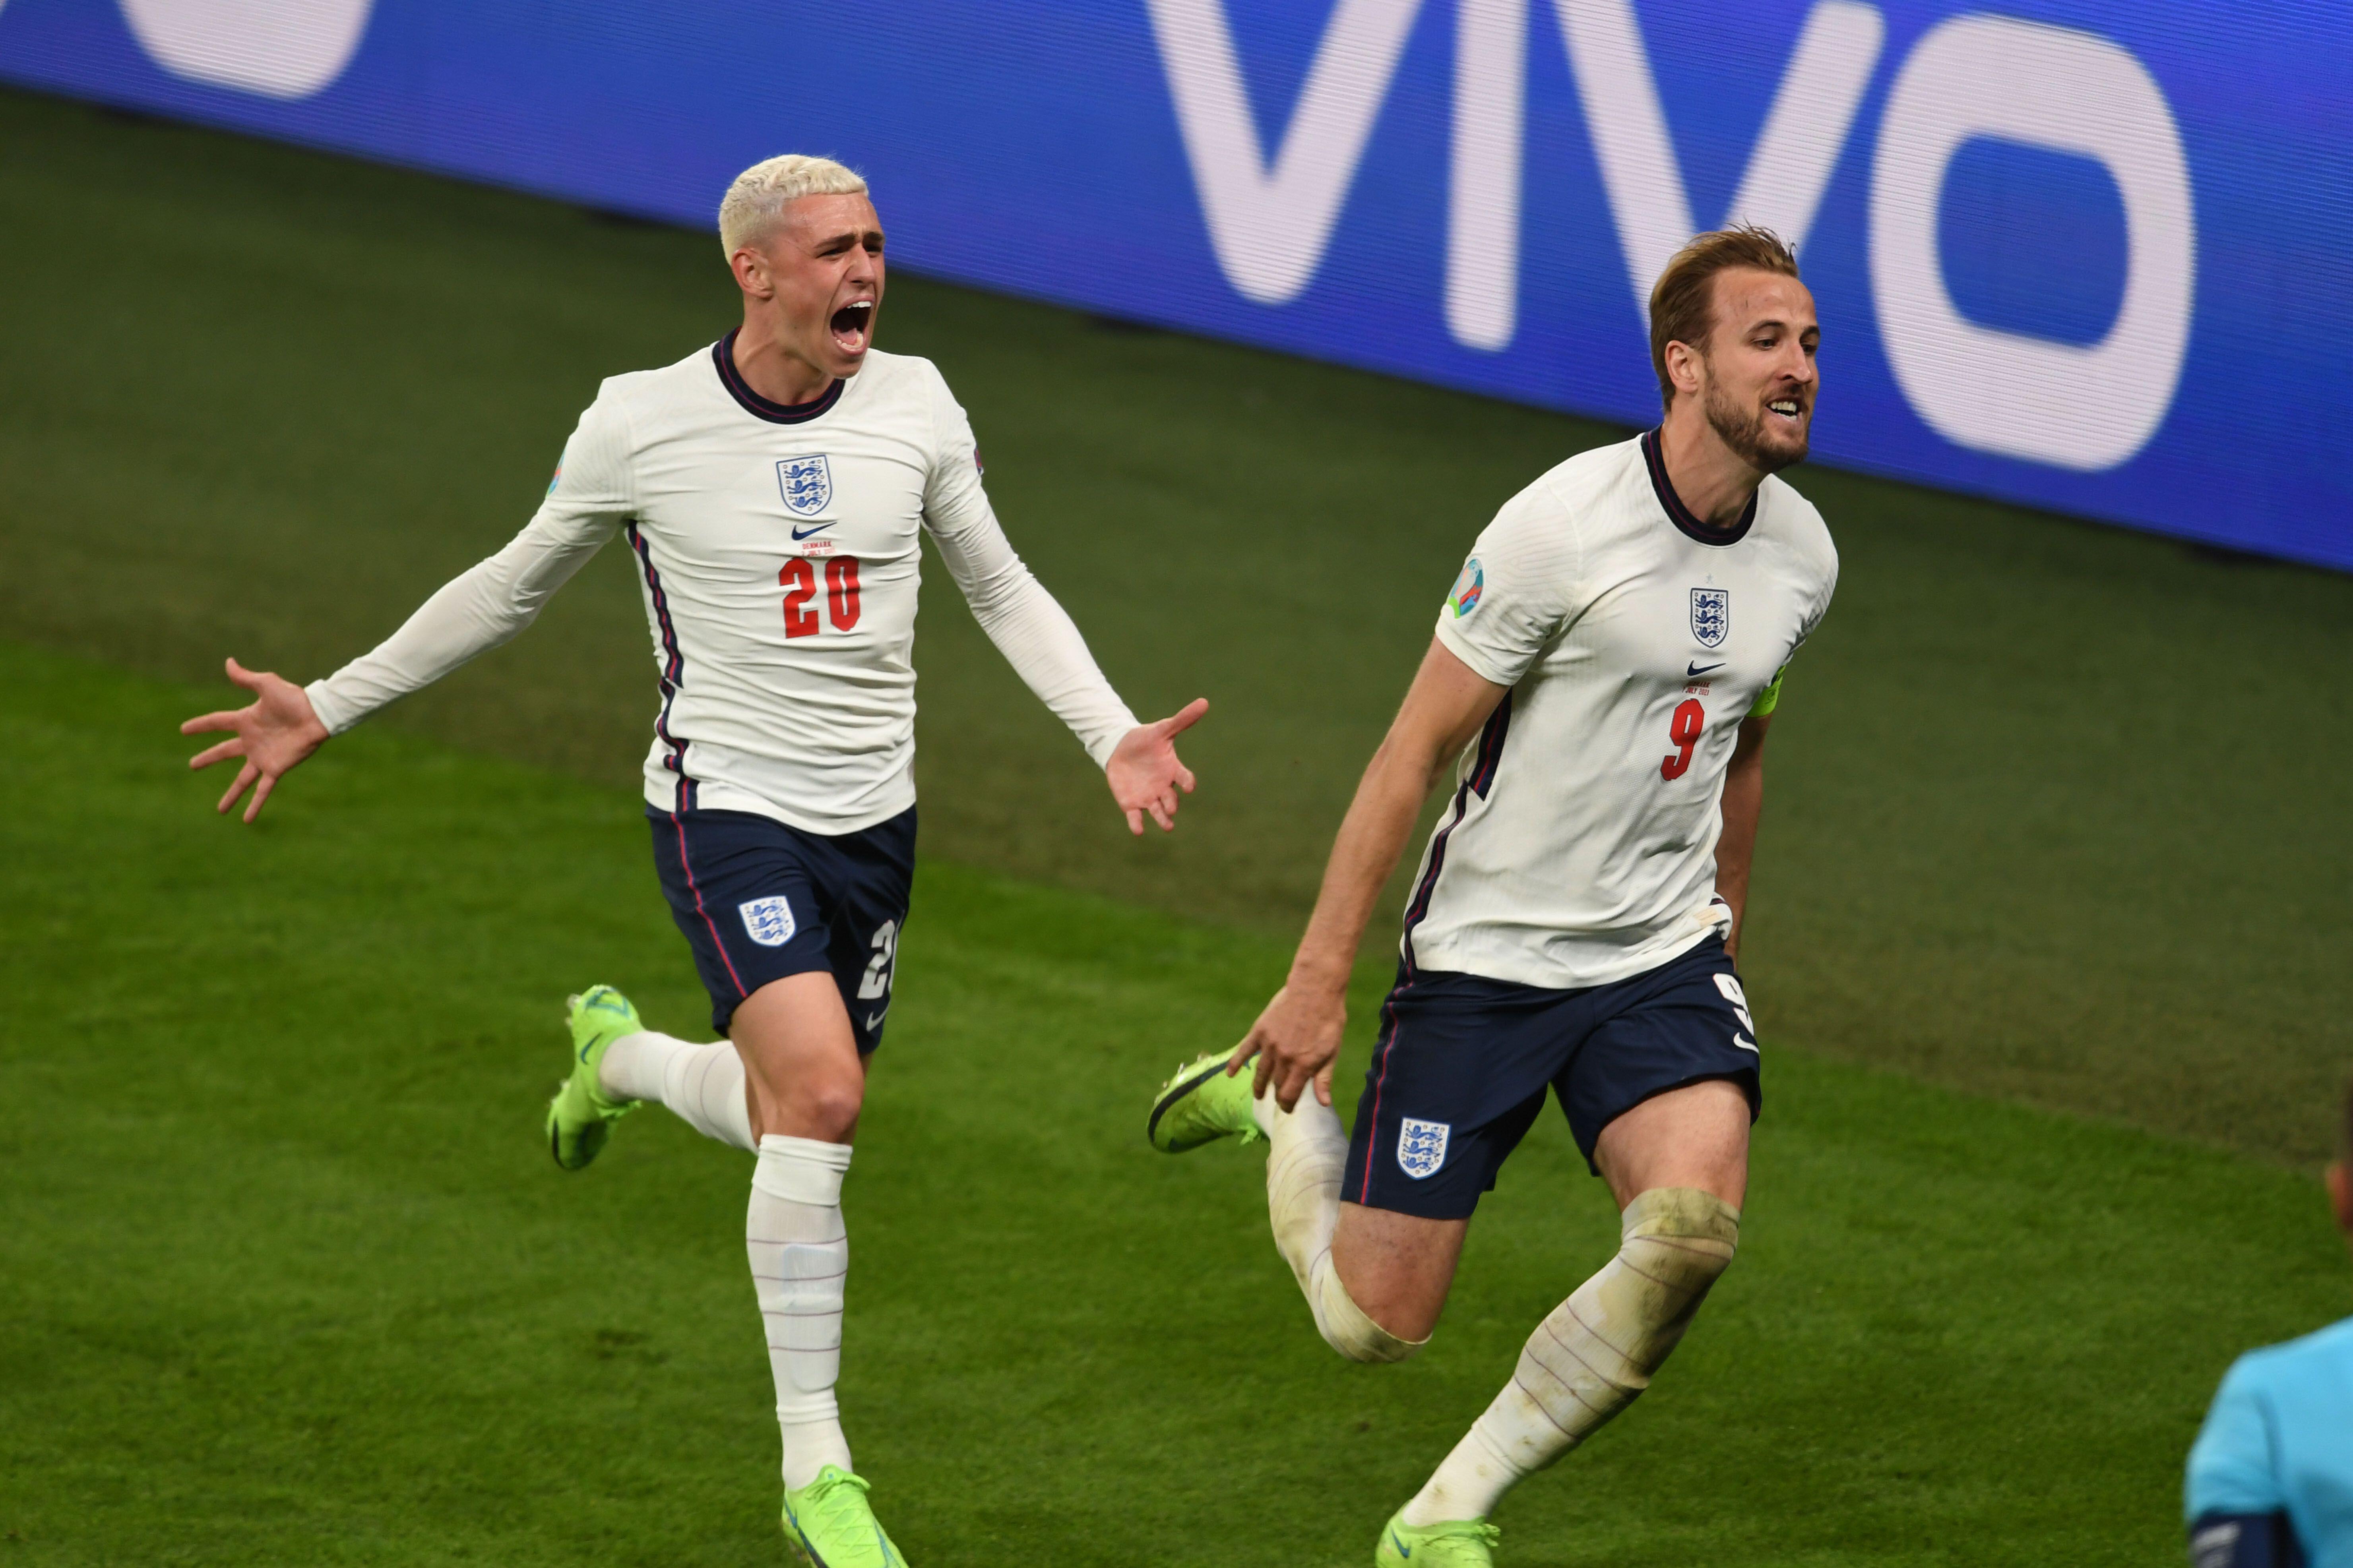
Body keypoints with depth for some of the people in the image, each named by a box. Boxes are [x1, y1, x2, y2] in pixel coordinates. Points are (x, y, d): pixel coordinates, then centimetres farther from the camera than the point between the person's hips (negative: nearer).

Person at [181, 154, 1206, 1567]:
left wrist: (1112, 732, -2)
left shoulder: (915, 405, -1)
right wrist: (331, 708, 9)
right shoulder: (641, 426, -9)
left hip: (874, 816, 5)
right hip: (727, 806, -5)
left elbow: (1002, 588, 12)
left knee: (795, 1118, 11)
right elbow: (513, 588, 7)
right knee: (821, 1094, -23)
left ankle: (621, 1054, 47)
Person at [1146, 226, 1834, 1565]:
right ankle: (1275, 1100, 33)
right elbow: (1412, 756, -13)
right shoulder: (1563, 527, -18)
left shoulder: (1800, 553, 2)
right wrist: (1320, 978, -12)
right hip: (1485, 955, -4)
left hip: (1661, 956, 5)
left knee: (1694, 1226, -24)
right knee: (1377, 1323, -1)